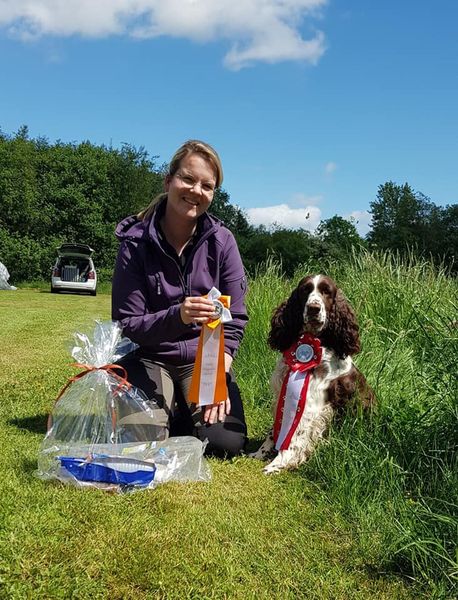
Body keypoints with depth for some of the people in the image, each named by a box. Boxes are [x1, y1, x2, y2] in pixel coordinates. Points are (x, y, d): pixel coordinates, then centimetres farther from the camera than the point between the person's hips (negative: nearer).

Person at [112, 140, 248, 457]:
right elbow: (127, 324, -13)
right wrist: (177, 317, -32)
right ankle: (169, 406, 13)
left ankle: (183, 406, 16)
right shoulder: (136, 243, -12)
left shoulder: (221, 241, -7)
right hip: (149, 357, -1)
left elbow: (235, 319, -5)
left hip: (205, 358, 1)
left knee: (226, 441, -18)